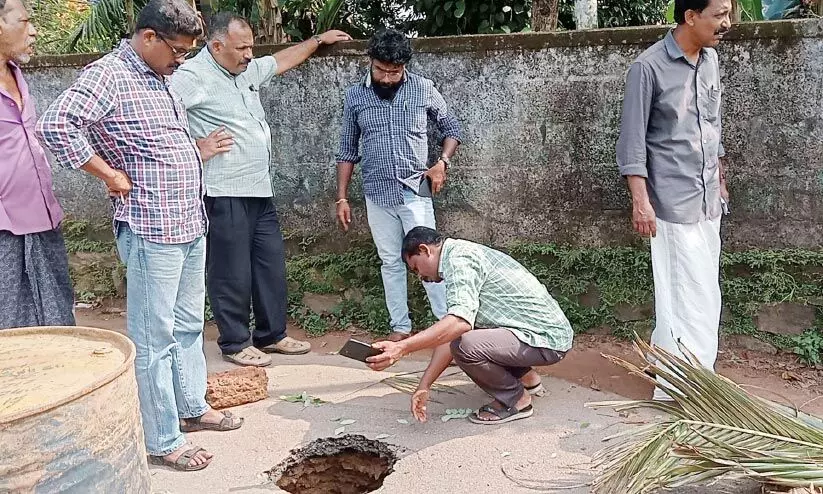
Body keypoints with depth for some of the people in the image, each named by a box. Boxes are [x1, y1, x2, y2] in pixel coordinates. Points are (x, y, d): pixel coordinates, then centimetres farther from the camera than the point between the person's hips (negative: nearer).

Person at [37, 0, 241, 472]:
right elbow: (55, 125, -26)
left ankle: (193, 408, 34)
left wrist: (197, 148, 13)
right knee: (155, 337, 0)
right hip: (152, 230, -9)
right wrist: (111, 174, -18)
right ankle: (163, 441, 11)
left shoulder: (158, 78, 15)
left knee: (189, 325, 19)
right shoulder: (109, 75, -13)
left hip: (191, 225, 9)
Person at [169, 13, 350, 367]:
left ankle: (272, 335, 27)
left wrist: (319, 40, 37)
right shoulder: (193, 76, -11)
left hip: (259, 192, 9)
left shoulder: (247, 70, 15)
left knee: (272, 266, 13)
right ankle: (235, 344, 16)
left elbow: (283, 60, 31)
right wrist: (195, 148, -17)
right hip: (225, 195, -8)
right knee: (232, 274, 1)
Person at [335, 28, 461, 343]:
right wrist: (342, 198, 4)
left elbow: (451, 128, 10)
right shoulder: (355, 95, 1)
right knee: (390, 262, 9)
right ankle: (400, 326, 19)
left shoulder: (423, 89, -3)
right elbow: (347, 149, 7)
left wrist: (442, 162, -7)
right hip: (377, 194, 2)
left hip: (414, 191, -2)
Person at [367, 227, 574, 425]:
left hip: (548, 340, -10)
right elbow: (450, 336, 12)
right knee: (453, 335, 19)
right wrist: (424, 385, 8)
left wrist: (402, 348, -36)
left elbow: (460, 321, -34)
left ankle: (517, 400, -4)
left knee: (466, 345, -30)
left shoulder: (459, 259, -16)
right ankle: (526, 378, 23)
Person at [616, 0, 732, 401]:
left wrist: (720, 179, 21)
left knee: (704, 289, 13)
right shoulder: (649, 67, -13)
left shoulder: (710, 59, 9)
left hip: (708, 197, 8)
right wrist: (640, 199, -20)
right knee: (685, 292, -4)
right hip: (674, 199, -8)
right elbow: (632, 139, -14)